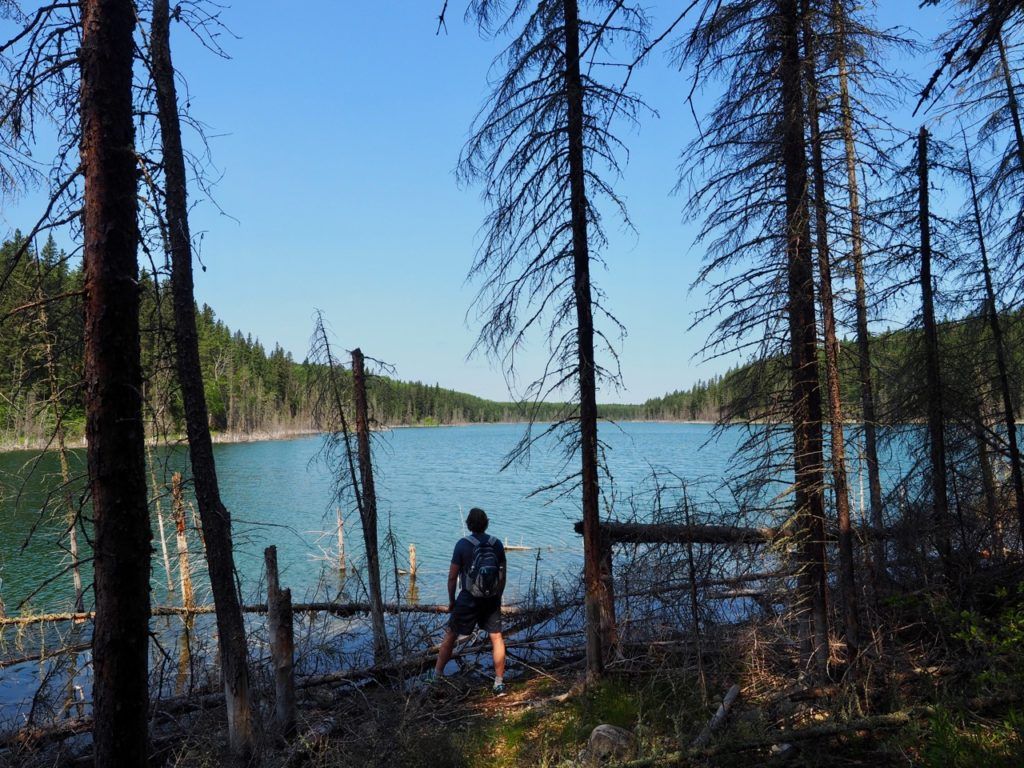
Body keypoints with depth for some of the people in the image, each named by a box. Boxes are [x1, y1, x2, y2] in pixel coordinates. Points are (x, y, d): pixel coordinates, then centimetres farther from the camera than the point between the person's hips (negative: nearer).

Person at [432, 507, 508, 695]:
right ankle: (499, 683, 9)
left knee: (450, 636, 12)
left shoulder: (463, 544, -11)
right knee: (497, 638, 10)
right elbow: (502, 575, 4)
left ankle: (436, 676, 20)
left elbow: (453, 576, -8)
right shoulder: (497, 544, -1)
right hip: (492, 599, 2)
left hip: (468, 599, -2)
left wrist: (451, 600, 5)